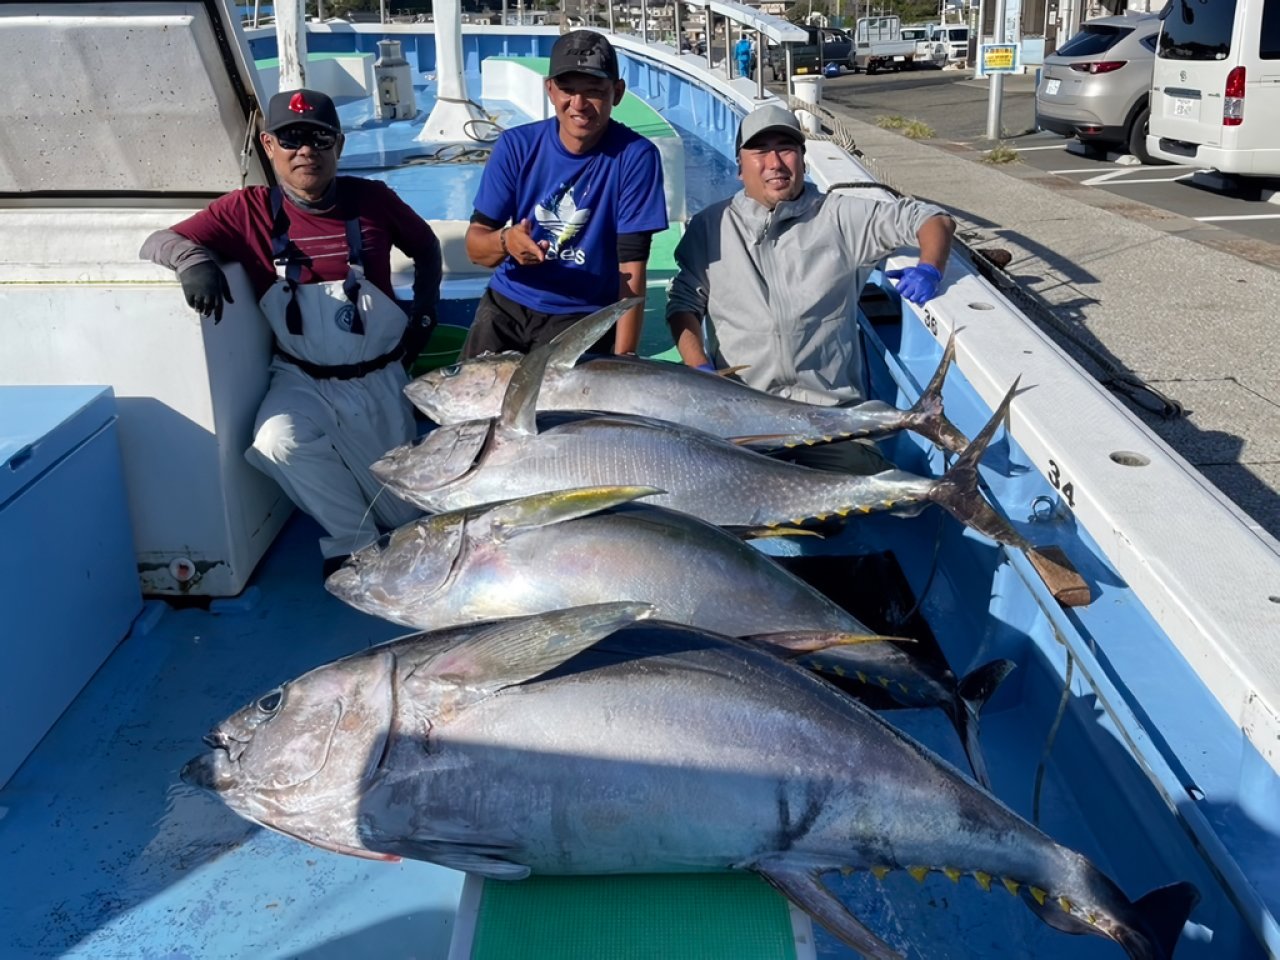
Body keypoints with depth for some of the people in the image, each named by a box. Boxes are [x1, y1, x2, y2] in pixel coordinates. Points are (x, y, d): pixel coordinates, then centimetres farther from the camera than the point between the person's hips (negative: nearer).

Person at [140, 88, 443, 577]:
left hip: (380, 377, 1)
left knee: (403, 511, 4)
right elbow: (156, 243, -10)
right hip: (303, 378, 0)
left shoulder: (373, 199, -8)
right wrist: (194, 258, -31)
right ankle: (353, 541, -8)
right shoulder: (248, 211, -9)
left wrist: (424, 313, 2)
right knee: (279, 441, -34)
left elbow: (426, 247, 10)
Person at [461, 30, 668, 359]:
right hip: (507, 303, 3)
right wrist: (505, 241, -28)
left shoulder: (635, 156, -13)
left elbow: (632, 266, -17)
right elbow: (475, 246, -4)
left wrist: (623, 361, -23)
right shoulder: (517, 145, -5)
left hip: (583, 316, -2)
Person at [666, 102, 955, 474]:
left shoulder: (840, 217, 8)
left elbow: (934, 219, 12)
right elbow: (683, 302, 9)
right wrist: (699, 367, -7)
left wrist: (929, 270, -9)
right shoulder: (711, 227, 12)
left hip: (832, 405, 1)